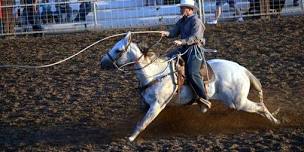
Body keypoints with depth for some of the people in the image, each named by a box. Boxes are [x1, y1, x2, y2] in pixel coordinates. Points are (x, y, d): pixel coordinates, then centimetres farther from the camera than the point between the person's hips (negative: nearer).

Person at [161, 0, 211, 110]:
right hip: (184, 48, 9)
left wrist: (182, 41, -32)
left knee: (192, 73, -25)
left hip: (194, 49, -9)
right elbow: (174, 32, 11)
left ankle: (203, 98, -23)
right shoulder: (182, 21, 15)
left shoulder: (196, 21, -11)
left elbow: (195, 37, -22)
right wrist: (166, 33, -11)